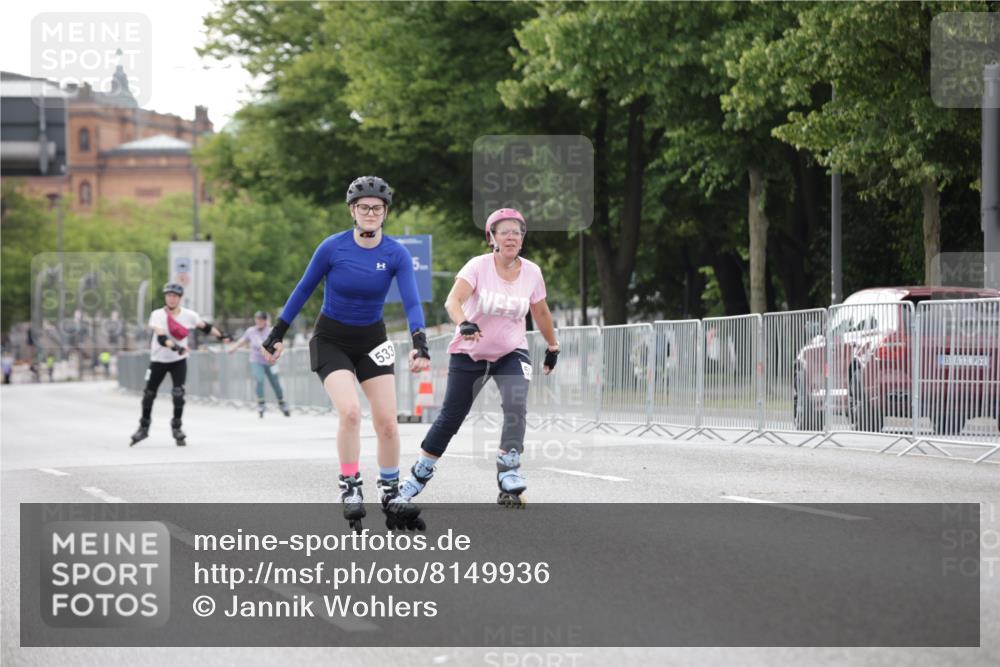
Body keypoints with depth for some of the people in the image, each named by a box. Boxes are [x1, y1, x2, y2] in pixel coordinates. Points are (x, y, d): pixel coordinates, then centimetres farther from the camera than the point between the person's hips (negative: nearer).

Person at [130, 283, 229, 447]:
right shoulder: (157, 315, -17)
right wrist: (174, 347, -49)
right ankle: (143, 428, 24)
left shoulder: (188, 315, -9)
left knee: (178, 394, -14)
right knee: (148, 394, 5)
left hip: (179, 361, 0)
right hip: (158, 360, 0)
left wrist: (221, 336, 10)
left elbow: (204, 327, 9)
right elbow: (161, 337, -32)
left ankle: (176, 427, 4)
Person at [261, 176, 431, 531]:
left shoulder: (397, 254, -12)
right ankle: (349, 488, -8)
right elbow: (302, 291, -3)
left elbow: (411, 302, -19)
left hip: (371, 341, 2)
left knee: (387, 421, -3)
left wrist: (420, 344, -35)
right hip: (331, 340, -2)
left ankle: (391, 495, 15)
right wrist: (277, 335, 0)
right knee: (350, 411, -23)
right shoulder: (333, 248, -15)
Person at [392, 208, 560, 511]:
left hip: (512, 353, 2)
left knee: (516, 407, -23)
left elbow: (540, 312, 13)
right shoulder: (478, 266, -15)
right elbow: (453, 300, -30)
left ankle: (509, 475, -13)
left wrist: (553, 347, 21)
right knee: (450, 417, 1)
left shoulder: (532, 272, -4)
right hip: (469, 352, -2)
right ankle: (415, 480, 16)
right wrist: (464, 324, -49)